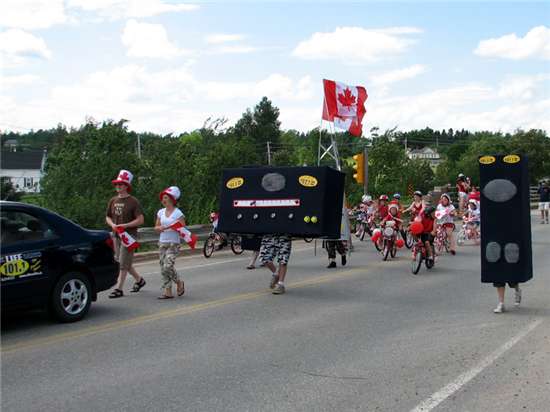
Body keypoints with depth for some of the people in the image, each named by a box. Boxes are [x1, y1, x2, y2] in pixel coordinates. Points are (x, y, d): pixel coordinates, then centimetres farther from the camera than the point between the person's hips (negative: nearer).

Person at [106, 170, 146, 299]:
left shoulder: (133, 201, -9)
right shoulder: (113, 201, 10)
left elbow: (140, 220, -12)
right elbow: (108, 217, 18)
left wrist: (124, 225, -18)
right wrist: (112, 224, -3)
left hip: (129, 235, -7)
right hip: (116, 235, 7)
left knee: (123, 263, -7)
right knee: (120, 261, 13)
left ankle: (119, 289, -3)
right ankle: (139, 280, 31)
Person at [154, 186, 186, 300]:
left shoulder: (178, 213, -6)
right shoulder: (161, 212, 10)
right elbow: (156, 227, 14)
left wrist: (174, 228, -24)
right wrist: (159, 228, -7)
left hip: (173, 244, -6)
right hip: (162, 243, 6)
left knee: (168, 266, -17)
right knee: (163, 268, 2)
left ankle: (179, 282, 10)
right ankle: (167, 291, 9)